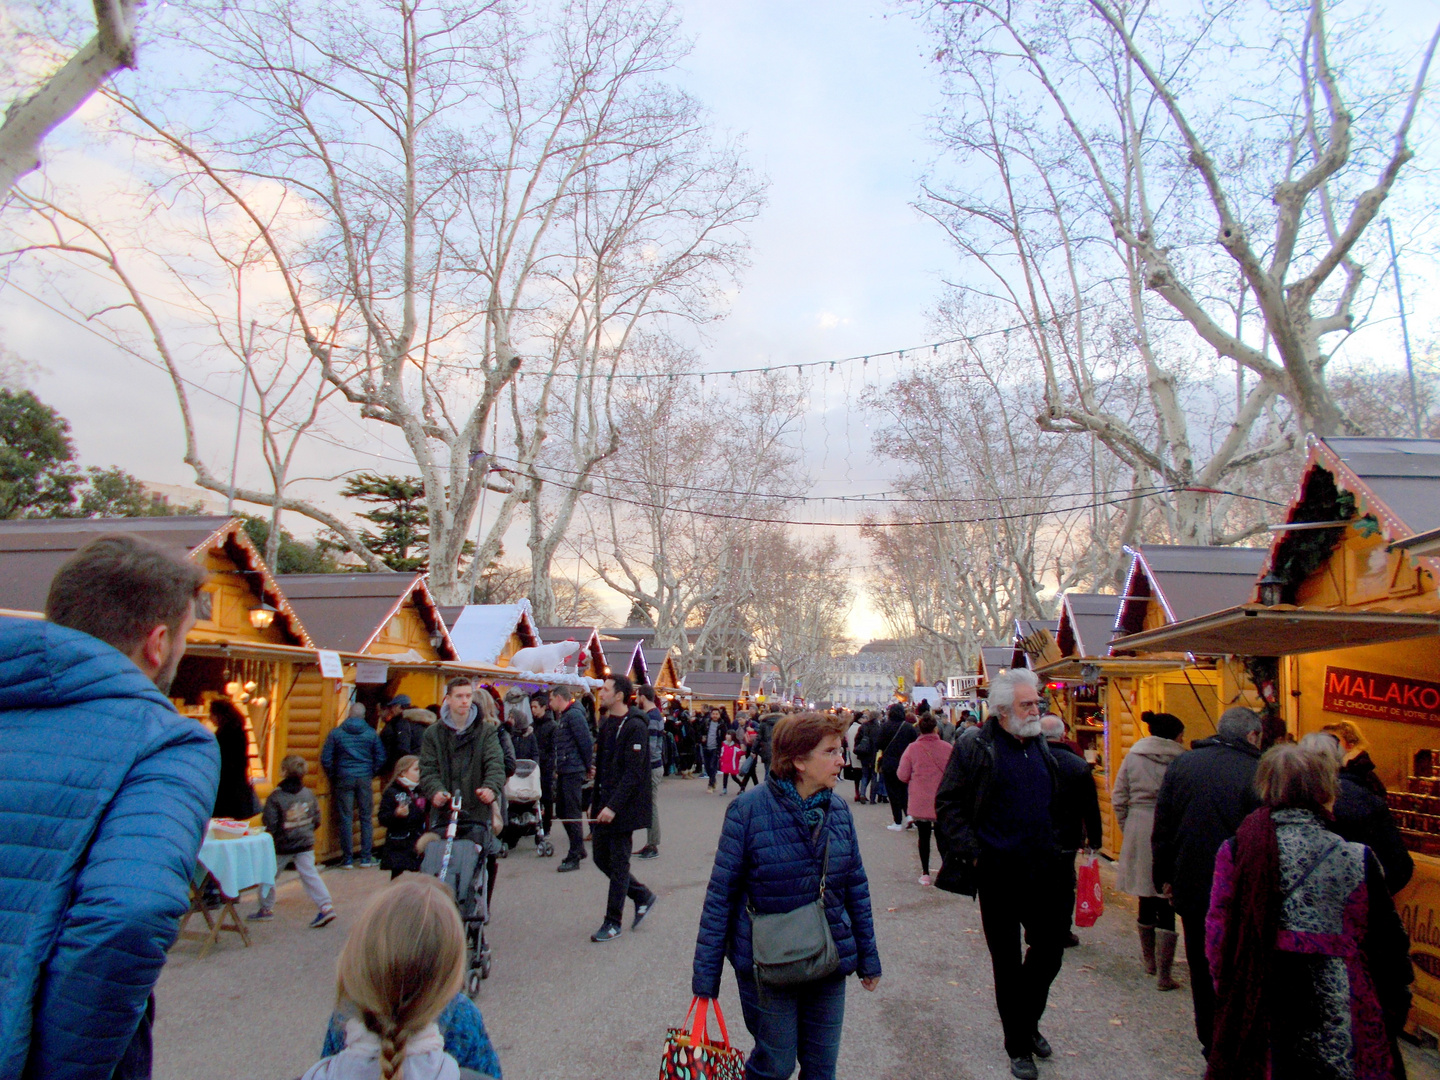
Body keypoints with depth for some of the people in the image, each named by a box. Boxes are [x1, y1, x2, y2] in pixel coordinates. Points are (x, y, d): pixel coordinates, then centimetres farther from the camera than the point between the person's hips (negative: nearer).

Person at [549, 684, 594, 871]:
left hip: (573, 772, -10)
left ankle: (574, 856, 1)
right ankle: (579, 848, 27)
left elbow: (586, 742, -19)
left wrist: (588, 766, -9)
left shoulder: (574, 715, -15)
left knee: (572, 814, -5)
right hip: (564, 772, 10)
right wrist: (558, 769, 16)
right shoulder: (563, 716, 17)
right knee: (563, 811, 16)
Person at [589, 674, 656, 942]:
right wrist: (597, 803, 14)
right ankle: (643, 896, 29)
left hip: (623, 808, -9)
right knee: (602, 858, 13)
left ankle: (613, 922, 15)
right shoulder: (607, 723, 11)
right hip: (604, 804, 9)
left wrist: (613, 806, -24)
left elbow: (633, 773, -20)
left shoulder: (635, 727, -16)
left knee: (618, 864, 2)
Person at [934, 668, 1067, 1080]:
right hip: (999, 875, -5)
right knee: (1008, 965, 9)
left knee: (1049, 952, 14)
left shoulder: (1041, 746, 8)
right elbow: (948, 806, -10)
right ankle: (1018, 1046, 26)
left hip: (1044, 873, 5)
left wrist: (1058, 849, 12)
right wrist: (973, 853, -17)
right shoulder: (975, 747, -11)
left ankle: (1029, 1021, 40)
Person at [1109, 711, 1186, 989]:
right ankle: (1163, 974, 3)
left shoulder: (1132, 757, 5)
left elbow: (1118, 799, 5)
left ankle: (1149, 962, 33)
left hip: (1139, 833, 4)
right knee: (1166, 907, 1)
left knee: (1146, 902, 18)